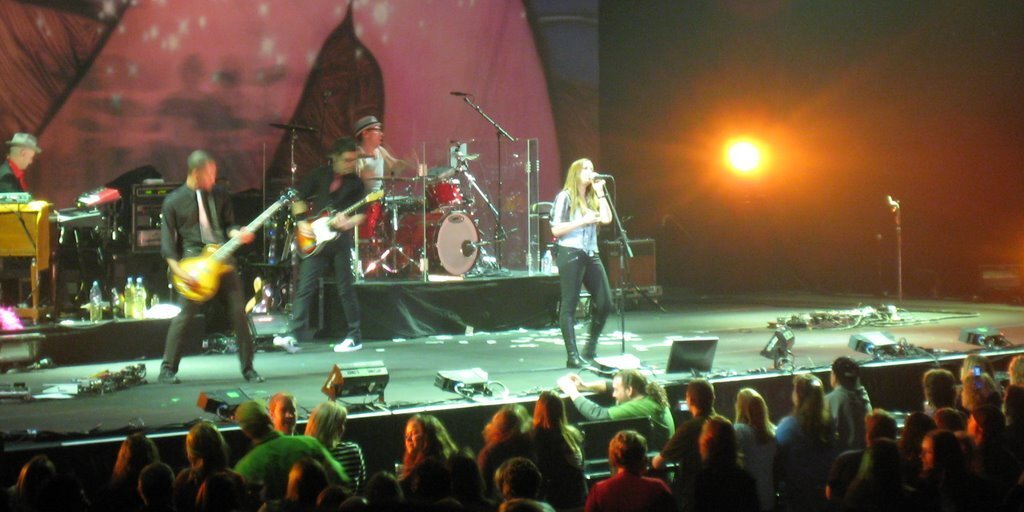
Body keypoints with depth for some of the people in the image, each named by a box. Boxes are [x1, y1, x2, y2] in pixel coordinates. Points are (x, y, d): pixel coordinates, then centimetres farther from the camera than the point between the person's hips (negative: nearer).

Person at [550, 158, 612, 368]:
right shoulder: (565, 197, -3)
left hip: (591, 255, 7)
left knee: (605, 303, 4)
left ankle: (590, 349, 18)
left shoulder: (592, 198, 17)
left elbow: (607, 219, 0)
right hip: (571, 254, -7)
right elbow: (556, 230, -10)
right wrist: (583, 221, -15)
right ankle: (572, 356, -4)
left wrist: (600, 192, 2)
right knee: (569, 305, -4)